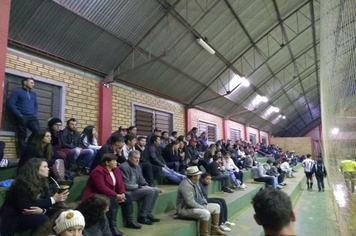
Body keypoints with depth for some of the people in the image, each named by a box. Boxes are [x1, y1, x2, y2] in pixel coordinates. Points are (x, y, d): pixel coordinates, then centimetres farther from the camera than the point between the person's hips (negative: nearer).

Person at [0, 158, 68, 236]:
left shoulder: (42, 181, 0)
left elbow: (45, 202, -5)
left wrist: (42, 210, -31)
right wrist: (53, 199, -30)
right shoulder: (22, 183, -21)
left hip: (32, 213, 7)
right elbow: (25, 207, -28)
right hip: (13, 218, -6)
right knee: (42, 219, -31)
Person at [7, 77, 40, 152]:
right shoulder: (17, 92, 5)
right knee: (22, 136, -5)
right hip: (22, 117, -4)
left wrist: (35, 114, 7)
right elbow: (10, 104, -4)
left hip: (32, 117, 4)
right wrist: (19, 115, -11)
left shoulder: (34, 94, 24)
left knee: (38, 131, -13)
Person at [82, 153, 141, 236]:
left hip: (110, 194, 9)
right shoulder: (98, 171, -22)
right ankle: (113, 226, -26)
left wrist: (122, 194, -17)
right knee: (113, 201, -33)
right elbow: (101, 188, -30)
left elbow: (120, 183, 3)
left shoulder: (116, 169, 5)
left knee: (127, 198, -5)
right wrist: (116, 196, -29)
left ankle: (130, 221, 7)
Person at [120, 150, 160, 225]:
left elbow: (141, 178, 21)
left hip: (136, 188, 10)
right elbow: (126, 185, -22)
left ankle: (148, 213, 5)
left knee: (156, 190, 1)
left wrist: (145, 185, -1)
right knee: (150, 191, -23)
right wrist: (140, 187, -15)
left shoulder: (137, 166, 11)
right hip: (128, 192, -10)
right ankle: (142, 216, -13)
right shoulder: (124, 167, -17)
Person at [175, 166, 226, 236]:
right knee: (205, 213, -34)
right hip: (185, 209, -10)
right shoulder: (186, 185, -26)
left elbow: (200, 195, 18)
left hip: (197, 206, 10)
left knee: (216, 207, 9)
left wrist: (205, 204, 1)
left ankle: (214, 229, 17)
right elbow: (190, 202, -30)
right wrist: (202, 207, -19)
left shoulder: (195, 182, 6)